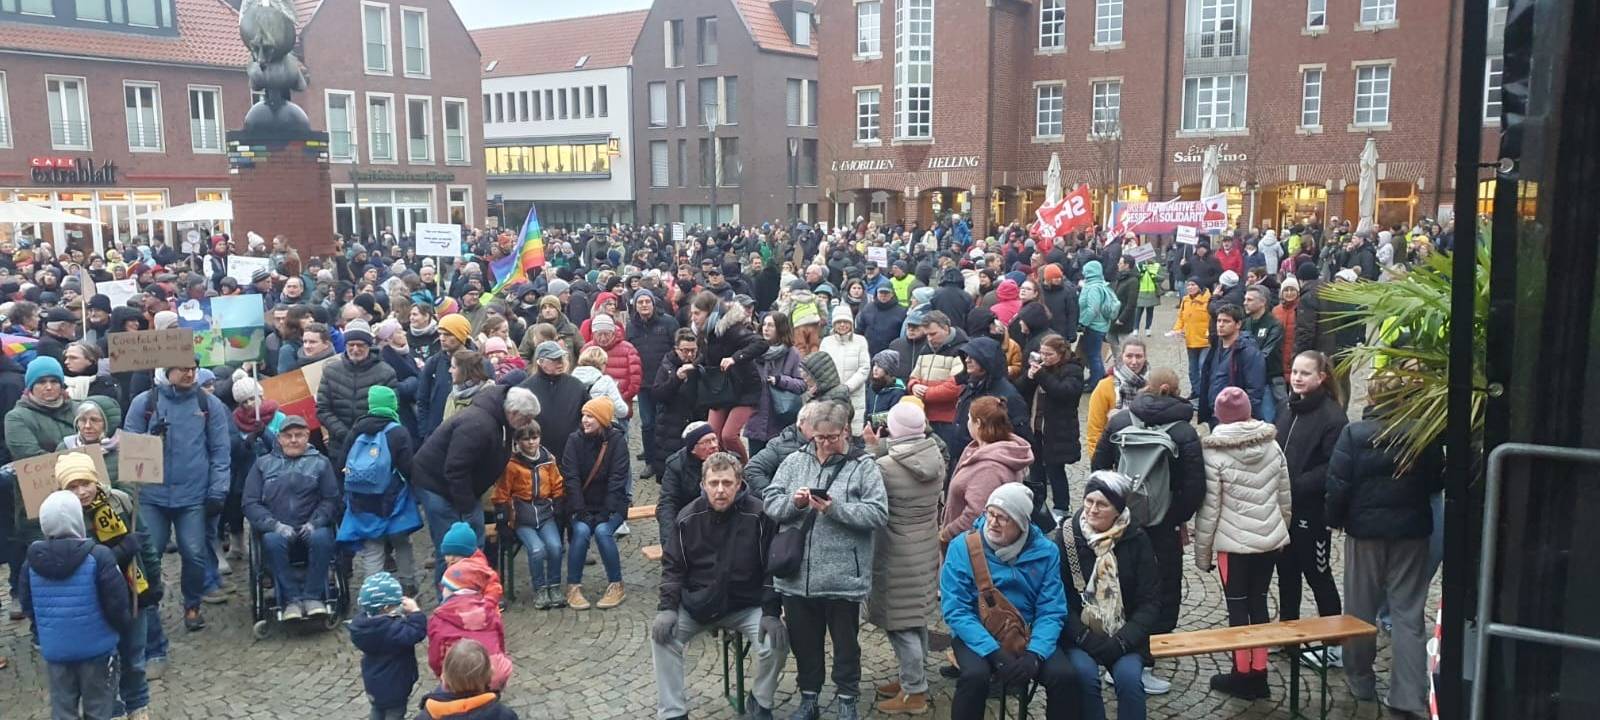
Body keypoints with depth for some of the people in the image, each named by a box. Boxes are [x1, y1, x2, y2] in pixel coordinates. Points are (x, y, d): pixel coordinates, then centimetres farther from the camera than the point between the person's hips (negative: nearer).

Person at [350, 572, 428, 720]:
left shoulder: (360, 623, -8)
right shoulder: (392, 627, -35)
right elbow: (416, 633, -38)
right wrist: (415, 612, -31)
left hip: (373, 682, 8)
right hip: (394, 685, -8)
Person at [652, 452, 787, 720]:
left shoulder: (759, 515, -15)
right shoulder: (689, 517, -6)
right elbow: (672, 566, 2)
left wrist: (771, 612, -17)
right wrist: (667, 607, -12)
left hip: (747, 605, -2)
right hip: (696, 603, 2)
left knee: (776, 643, -23)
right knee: (662, 635, -18)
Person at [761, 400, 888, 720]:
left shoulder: (864, 466, -4)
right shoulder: (794, 462, 6)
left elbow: (878, 514, -12)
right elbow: (769, 501, 4)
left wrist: (836, 508, -22)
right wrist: (793, 502, -16)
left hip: (843, 577, -3)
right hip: (797, 574, 3)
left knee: (845, 643, 12)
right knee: (804, 642, 17)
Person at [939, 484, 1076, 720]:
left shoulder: (1045, 551, -4)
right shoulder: (963, 546, -11)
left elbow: (1051, 611, -4)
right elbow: (955, 610, -15)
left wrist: (1035, 653, -21)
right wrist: (995, 653, -24)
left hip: (1026, 635, 2)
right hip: (978, 636, -2)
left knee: (1064, 676, -22)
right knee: (975, 676, -31)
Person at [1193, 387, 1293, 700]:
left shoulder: (1215, 454, -12)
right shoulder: (1272, 446, 3)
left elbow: (1209, 509, -9)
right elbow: (1285, 498, 10)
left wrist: (1202, 553, 0)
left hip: (1234, 543, -5)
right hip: (1270, 540, 5)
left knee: (1238, 607, 6)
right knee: (1258, 602, 14)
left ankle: (1243, 674, 13)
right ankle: (1259, 673, 19)